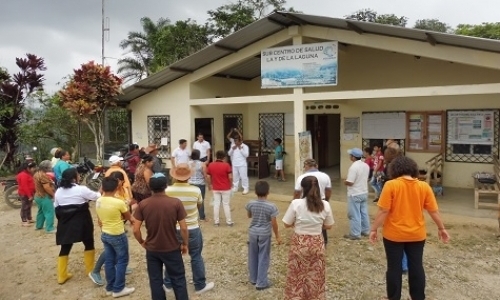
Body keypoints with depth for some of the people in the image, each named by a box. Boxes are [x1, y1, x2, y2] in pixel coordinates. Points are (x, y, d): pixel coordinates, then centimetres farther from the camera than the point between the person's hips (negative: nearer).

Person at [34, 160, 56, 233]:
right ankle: (49, 229, -4)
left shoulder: (36, 174, 11)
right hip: (45, 197, -10)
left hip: (38, 196, 10)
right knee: (49, 213, -6)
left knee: (41, 211, 21)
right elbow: (46, 187, -27)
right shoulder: (43, 175, -22)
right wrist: (53, 194, -19)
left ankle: (38, 226, 31)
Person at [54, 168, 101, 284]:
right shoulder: (81, 189, -14)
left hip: (65, 224, 5)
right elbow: (96, 196, -2)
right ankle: (90, 270, 24)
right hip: (81, 223, -5)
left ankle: (61, 276, 15)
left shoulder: (58, 191, 3)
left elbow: (56, 208, 10)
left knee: (65, 248, 12)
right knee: (89, 244, 14)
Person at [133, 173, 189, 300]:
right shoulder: (176, 203, -15)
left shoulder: (142, 204, -11)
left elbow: (135, 230, -9)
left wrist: (142, 242, 9)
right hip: (172, 249, -1)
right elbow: (183, 228, -12)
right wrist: (185, 244, 3)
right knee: (178, 279, 14)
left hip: (152, 249, 2)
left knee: (155, 281, 17)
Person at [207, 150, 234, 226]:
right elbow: (230, 177, -14)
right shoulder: (226, 165, -13)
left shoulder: (210, 165, -3)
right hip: (226, 188, -2)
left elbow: (208, 177, -1)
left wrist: (209, 185, 15)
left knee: (216, 204, 10)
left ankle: (216, 221, 15)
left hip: (215, 188, 3)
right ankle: (229, 222, 13)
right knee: (226, 204, 6)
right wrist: (230, 184, 5)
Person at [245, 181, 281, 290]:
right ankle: (261, 283, 13)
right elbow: (274, 223, -11)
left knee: (253, 257, 17)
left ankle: (253, 279, 31)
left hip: (253, 232, 3)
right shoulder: (271, 206, -17)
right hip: (265, 234, -3)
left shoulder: (251, 204, -9)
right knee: (263, 258, 7)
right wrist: (277, 236, 0)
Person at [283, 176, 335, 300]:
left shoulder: (296, 203, -17)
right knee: (316, 277, 18)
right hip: (317, 244, 2)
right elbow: (328, 226, 2)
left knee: (296, 276, 14)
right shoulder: (325, 205, -9)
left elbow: (287, 224, -8)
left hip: (299, 244, -2)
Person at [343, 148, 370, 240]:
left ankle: (355, 234, 7)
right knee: (364, 213, 17)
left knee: (354, 215, 0)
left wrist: (345, 182, -5)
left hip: (354, 195, -8)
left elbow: (350, 182, -24)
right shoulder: (366, 166, 4)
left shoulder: (353, 167, -23)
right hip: (364, 193, 9)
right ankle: (365, 231, 27)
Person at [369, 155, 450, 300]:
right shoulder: (424, 186, -4)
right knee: (416, 267, 16)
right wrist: (441, 229, 16)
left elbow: (383, 211, -16)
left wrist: (374, 229, -7)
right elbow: (434, 211, 2)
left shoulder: (391, 185, -14)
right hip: (417, 235, 3)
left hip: (394, 235, -3)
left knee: (394, 268, 9)